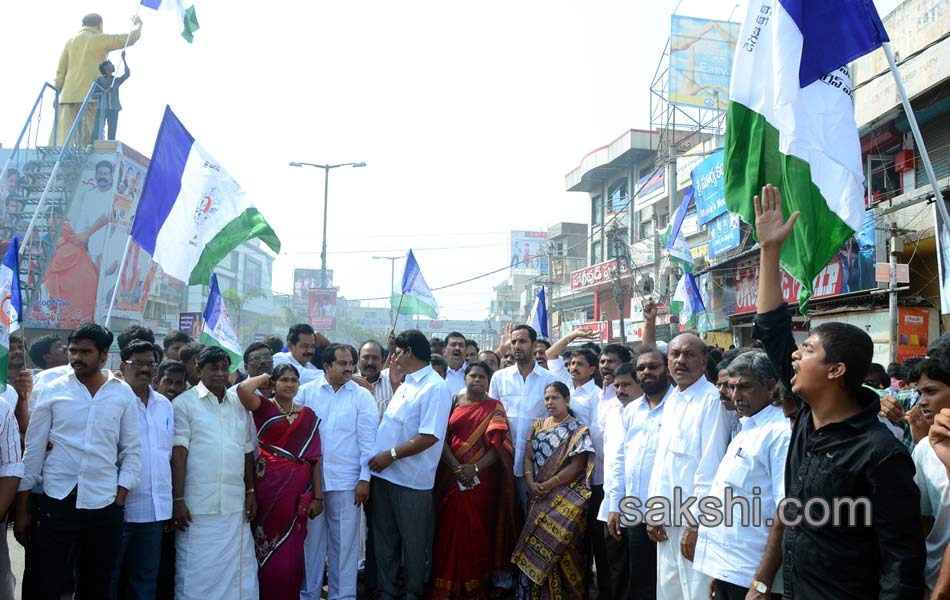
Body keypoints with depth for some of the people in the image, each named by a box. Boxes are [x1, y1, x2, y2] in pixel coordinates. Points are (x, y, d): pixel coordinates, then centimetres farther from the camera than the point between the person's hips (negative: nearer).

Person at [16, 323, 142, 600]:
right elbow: (33, 450, 2)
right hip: (56, 502, -1)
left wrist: (120, 499, -2)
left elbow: (132, 451, 5)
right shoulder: (52, 390, 0)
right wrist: (21, 509, 2)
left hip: (105, 505, 1)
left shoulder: (124, 393, 1)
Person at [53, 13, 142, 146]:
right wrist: (138, 25, 27)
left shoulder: (71, 41, 15)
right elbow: (131, 38, 7)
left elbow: (61, 70, 13)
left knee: (63, 136, -1)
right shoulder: (101, 40, 2)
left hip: (69, 95, 4)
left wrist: (58, 94, 18)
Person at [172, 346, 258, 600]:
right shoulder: (184, 403, -1)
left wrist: (251, 492, 9)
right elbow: (178, 453, -7)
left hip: (235, 505, 4)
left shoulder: (240, 406, 13)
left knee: (238, 572, 6)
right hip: (198, 507, -4)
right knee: (196, 574, 2)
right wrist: (178, 499, -11)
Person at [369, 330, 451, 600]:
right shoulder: (406, 384, 13)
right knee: (384, 537, 16)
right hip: (384, 474, 8)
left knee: (412, 541, 8)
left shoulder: (435, 388, -15)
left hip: (410, 479, -8)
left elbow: (430, 437, -23)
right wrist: (380, 454, 9)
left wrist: (391, 455, -19)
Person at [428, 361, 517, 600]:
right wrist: (456, 468, -15)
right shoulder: (452, 403, 8)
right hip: (451, 478, 1)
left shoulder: (494, 407, 3)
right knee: (449, 531, 2)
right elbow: (442, 438, 0)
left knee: (477, 533, 1)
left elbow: (498, 445, -6)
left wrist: (475, 468, -18)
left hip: (481, 480, -1)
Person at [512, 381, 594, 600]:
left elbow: (576, 466, -12)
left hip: (566, 497, -5)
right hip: (539, 497, 5)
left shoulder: (578, 430, -4)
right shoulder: (538, 425, 11)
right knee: (537, 544, 4)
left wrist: (548, 485, -14)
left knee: (555, 544, -11)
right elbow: (528, 457, 7)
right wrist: (531, 483, -9)